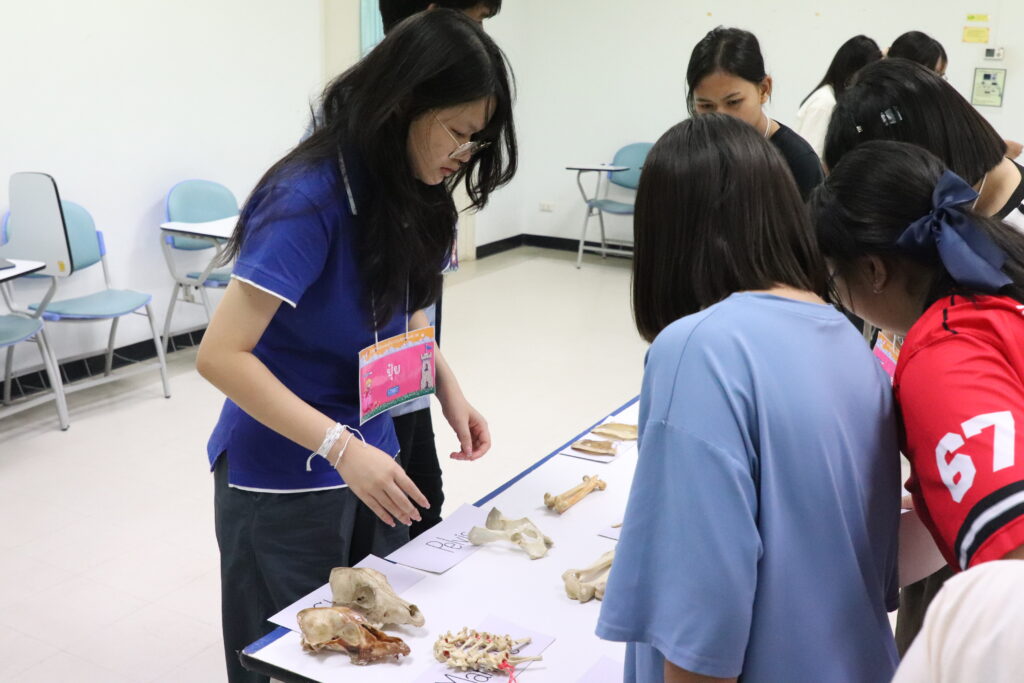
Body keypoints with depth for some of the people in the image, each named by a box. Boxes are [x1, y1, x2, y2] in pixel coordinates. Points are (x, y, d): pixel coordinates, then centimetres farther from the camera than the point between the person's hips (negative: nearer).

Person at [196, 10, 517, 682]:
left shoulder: (414, 193, -1)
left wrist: (450, 392, -3)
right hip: (285, 479, -7)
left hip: (372, 455, 7)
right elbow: (221, 355, -26)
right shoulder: (311, 197, -24)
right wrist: (341, 447, -32)